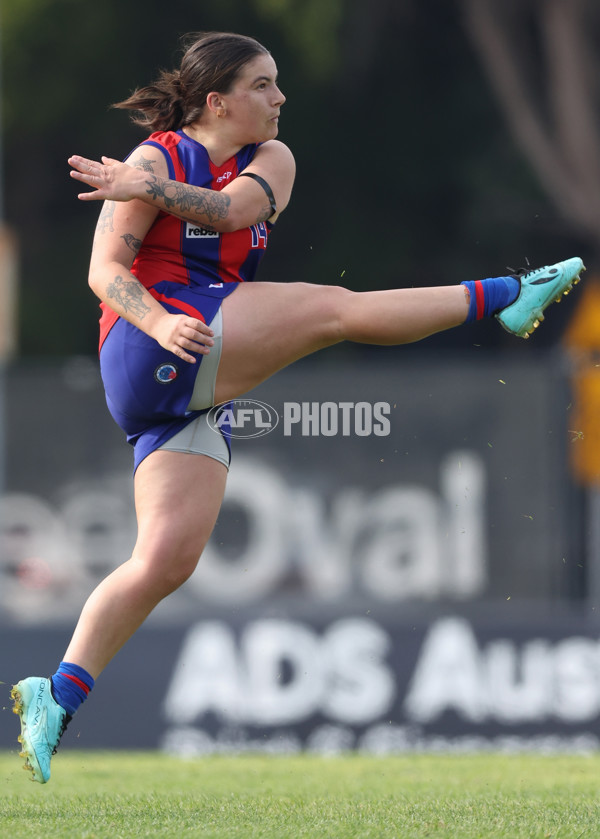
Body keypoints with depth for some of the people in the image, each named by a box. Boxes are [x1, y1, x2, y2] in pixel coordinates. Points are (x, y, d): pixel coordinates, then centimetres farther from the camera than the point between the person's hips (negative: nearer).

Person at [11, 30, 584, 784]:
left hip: (194, 388, 7)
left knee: (167, 561, -1)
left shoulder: (269, 161, 15)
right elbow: (105, 270, -7)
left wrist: (148, 189, -24)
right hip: (149, 348, -7)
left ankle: (57, 696, -1)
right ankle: (503, 297, -10)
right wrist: (160, 324, -25)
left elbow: (232, 206, -9)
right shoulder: (158, 158, 0)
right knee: (335, 309, -17)